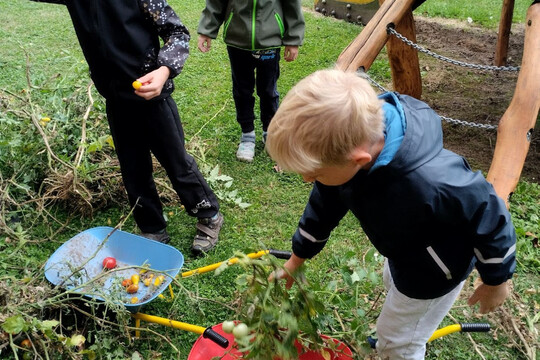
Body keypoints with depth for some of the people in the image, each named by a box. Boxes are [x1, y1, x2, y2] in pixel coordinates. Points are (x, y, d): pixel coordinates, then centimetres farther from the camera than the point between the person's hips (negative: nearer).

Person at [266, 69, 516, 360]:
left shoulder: (430, 184, -49)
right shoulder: (345, 143, -27)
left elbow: (490, 217, -28)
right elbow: (324, 203, -7)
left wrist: (496, 280, -9)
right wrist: (297, 258, 5)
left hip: (433, 271, -7)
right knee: (393, 283, 36)